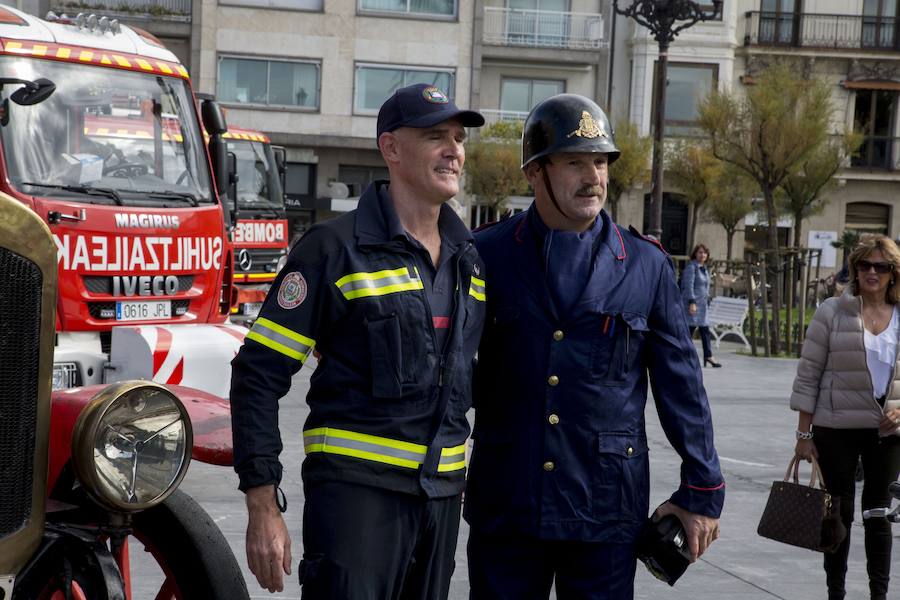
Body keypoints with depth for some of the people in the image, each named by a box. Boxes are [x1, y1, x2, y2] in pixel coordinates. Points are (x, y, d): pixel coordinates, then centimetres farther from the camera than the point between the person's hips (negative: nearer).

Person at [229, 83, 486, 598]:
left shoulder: (471, 259, 10)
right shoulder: (336, 248, -8)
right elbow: (259, 374, -10)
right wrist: (263, 506, -14)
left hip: (443, 493, 6)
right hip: (356, 490, -6)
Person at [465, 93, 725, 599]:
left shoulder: (648, 266, 3)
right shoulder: (486, 255, 2)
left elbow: (681, 383, 5)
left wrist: (702, 491, 4)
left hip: (607, 506, 0)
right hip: (504, 504, 0)